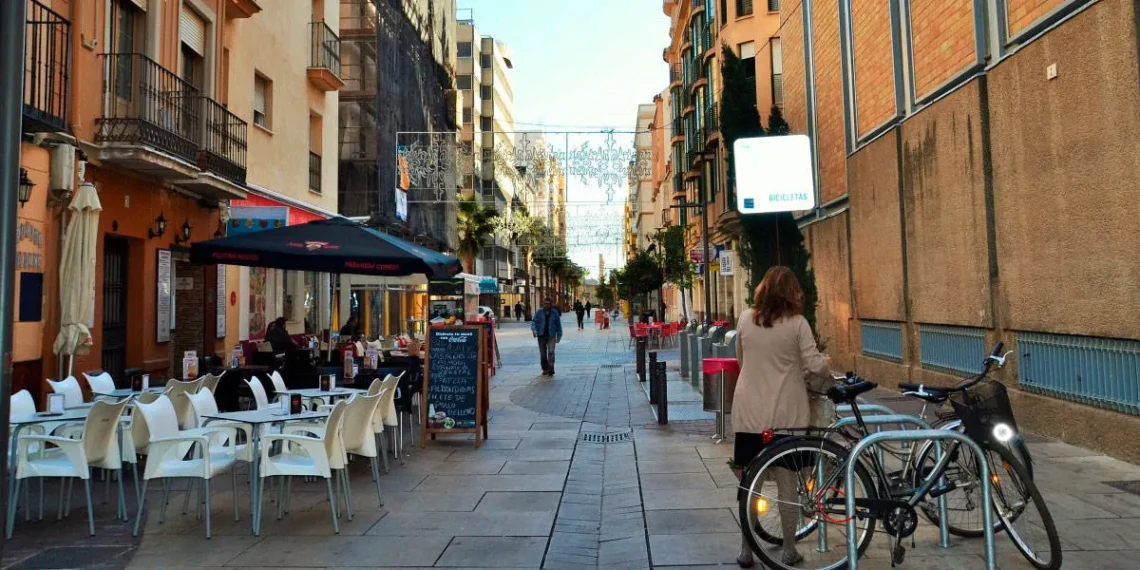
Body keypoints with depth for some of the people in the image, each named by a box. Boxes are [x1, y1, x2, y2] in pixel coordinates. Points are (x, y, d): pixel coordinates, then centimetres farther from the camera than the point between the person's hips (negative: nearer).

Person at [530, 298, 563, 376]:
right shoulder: (539, 312, 2)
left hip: (551, 336, -2)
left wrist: (559, 336, 5)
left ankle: (551, 369, -13)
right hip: (541, 335, 2)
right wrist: (534, 330, -20)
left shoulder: (555, 313, 1)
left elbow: (558, 325, 6)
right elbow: (534, 322, -1)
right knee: (542, 354, 7)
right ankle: (545, 369, 22)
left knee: (551, 352, -15)